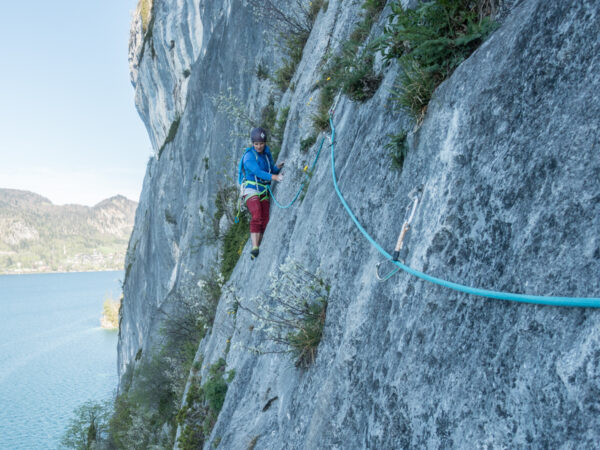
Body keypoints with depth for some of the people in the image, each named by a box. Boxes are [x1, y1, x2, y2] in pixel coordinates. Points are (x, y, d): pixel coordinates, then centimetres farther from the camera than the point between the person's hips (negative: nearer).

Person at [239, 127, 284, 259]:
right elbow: (257, 171, -26)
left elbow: (272, 171, 16)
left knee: (265, 221, -2)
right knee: (257, 216, -25)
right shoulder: (249, 156, -11)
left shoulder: (267, 154, 10)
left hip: (264, 192, 7)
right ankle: (254, 248, -30)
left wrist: (277, 167, -7)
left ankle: (257, 249, 6)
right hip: (251, 190, -6)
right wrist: (274, 177, -37)